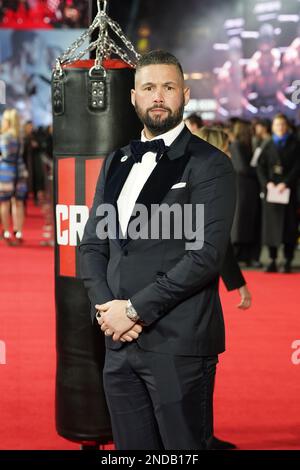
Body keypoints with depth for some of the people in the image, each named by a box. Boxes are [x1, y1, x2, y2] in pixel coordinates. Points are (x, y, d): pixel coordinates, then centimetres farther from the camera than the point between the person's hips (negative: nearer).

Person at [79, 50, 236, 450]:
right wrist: (105, 307, -3)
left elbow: (206, 256, -14)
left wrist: (135, 309, -13)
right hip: (119, 342, 6)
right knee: (131, 446, 11)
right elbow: (92, 244, 14)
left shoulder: (209, 164, -5)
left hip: (179, 345, -6)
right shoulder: (116, 163, 16)